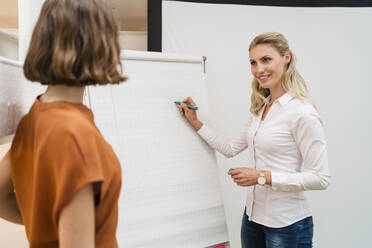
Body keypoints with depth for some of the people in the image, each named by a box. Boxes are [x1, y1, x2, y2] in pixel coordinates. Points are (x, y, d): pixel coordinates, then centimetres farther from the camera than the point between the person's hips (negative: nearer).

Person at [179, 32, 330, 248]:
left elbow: (321, 178, -19)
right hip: (253, 215, 8)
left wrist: (262, 177, -21)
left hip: (287, 223, -7)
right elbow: (231, 148, 15)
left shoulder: (302, 113, -18)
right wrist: (196, 122, 13)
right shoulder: (260, 108, 6)